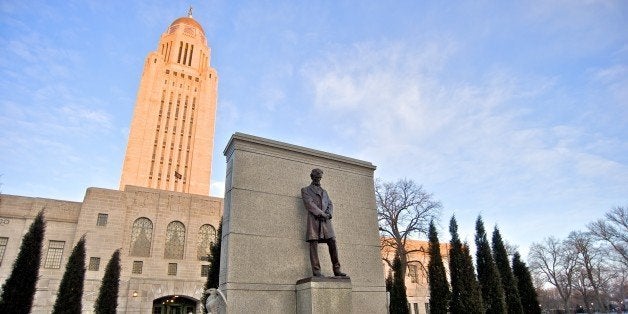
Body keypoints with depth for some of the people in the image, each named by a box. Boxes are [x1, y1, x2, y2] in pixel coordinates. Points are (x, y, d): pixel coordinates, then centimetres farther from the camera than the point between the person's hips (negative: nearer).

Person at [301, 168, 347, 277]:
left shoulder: (324, 192, 28)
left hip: (326, 219, 4)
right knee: (314, 243, -9)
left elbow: (330, 204, 18)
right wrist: (321, 213, -12)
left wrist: (329, 214, -4)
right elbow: (309, 203, -3)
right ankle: (316, 271, -10)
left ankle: (336, 269, -2)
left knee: (332, 242, -5)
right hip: (314, 219, -4)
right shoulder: (305, 190, 12)